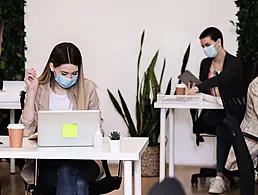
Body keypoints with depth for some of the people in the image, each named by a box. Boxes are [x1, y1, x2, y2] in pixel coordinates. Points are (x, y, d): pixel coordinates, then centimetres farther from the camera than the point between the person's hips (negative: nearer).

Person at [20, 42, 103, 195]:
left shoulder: (87, 88, 7)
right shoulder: (38, 90, 4)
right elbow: (27, 131, -7)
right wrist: (32, 90, -10)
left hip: (84, 159, 1)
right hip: (47, 162, 0)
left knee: (79, 181, -32)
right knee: (66, 172, -33)